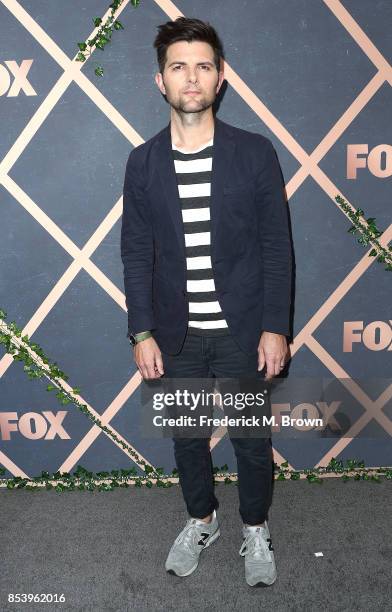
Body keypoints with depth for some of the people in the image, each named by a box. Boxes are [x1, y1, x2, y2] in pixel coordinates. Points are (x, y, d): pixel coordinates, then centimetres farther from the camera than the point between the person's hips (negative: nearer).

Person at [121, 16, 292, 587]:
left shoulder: (255, 151, -6)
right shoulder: (143, 161, -1)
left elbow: (276, 246, -5)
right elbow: (136, 252, 1)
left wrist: (275, 327, -9)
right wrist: (142, 332, -4)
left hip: (243, 332, -1)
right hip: (176, 336, 2)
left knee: (252, 441, 13)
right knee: (187, 437, 18)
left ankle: (255, 529, 41)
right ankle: (201, 520, 45)